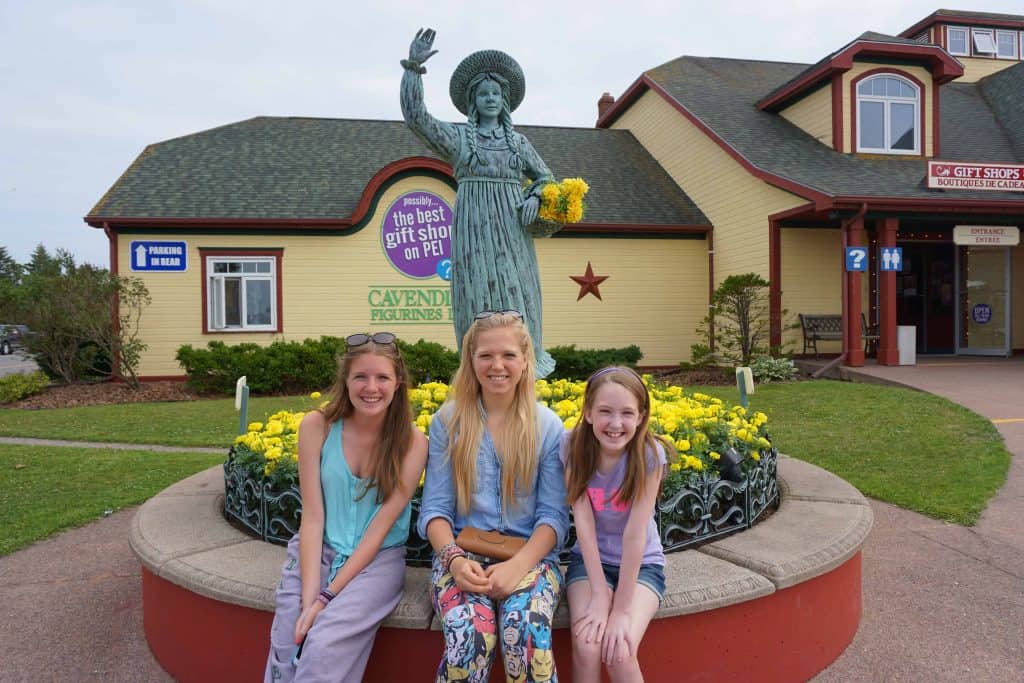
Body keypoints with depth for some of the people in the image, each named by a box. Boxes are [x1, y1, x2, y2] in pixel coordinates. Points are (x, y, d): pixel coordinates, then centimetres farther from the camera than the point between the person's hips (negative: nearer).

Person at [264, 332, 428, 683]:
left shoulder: (412, 443, -10)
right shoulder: (317, 426, -7)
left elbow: (381, 526, -12)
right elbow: (312, 516, -9)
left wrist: (327, 596, -17)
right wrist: (308, 597, -17)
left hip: (378, 559, -1)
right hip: (318, 551, 2)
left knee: (324, 647, -25)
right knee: (287, 646, -20)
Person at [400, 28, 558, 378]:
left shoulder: (518, 141, 16)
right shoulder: (457, 137, 8)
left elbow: (545, 178, 20)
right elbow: (414, 115, -4)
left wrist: (534, 198, -2)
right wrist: (413, 66, -9)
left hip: (511, 231, 3)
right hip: (473, 230, -2)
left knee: (517, 298, 0)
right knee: (480, 299, -6)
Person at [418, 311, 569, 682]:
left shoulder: (549, 426, 3)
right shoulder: (448, 421, 4)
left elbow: (554, 515, -1)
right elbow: (434, 508, 2)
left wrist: (519, 564, -18)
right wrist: (454, 558, -17)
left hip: (529, 555, 0)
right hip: (462, 554, 0)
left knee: (527, 631, -32)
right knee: (470, 634, -30)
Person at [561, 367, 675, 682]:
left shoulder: (649, 454, -20)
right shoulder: (573, 448, -15)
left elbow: (635, 534, -22)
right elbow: (583, 522, -18)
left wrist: (621, 609, -21)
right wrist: (599, 596, -22)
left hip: (641, 564, -1)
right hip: (589, 560, 1)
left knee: (621, 654, -23)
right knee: (586, 649, -22)